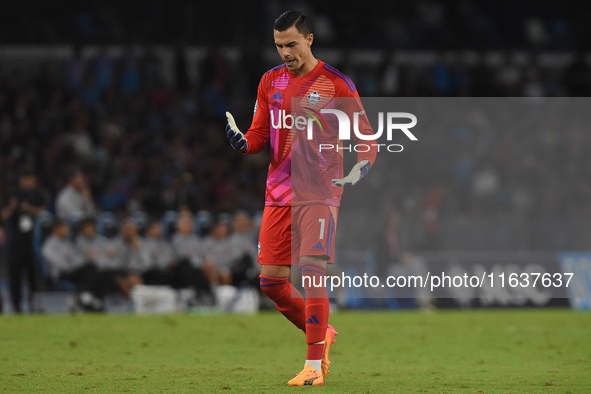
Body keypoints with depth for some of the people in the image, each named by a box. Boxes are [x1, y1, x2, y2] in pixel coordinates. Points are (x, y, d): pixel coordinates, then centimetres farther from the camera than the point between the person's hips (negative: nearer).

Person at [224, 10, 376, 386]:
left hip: (319, 193, -5)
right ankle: (321, 333, 27)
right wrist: (240, 141, -7)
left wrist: (359, 170, -20)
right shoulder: (271, 81, 10)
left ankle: (314, 365, -11)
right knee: (271, 281, 3)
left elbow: (366, 139, 0)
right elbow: (259, 136, 16)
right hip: (278, 195, 5)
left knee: (312, 272, -16)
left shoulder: (337, 84, -4)